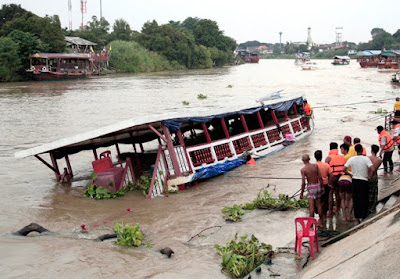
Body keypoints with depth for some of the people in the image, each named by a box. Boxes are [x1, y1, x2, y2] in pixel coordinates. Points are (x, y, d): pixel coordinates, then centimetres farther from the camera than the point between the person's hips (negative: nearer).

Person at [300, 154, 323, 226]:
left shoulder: (303, 170, -12)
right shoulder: (316, 166, 0)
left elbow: (303, 182, -14)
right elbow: (320, 178, 2)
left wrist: (301, 192, -5)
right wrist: (321, 187, 12)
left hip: (310, 187, -4)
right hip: (317, 185, 4)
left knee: (311, 206, -2)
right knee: (318, 205, 16)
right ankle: (320, 221, 26)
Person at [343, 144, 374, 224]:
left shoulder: (351, 159, -4)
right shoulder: (366, 159, -12)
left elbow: (344, 169, -7)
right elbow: (372, 169, -23)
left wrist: (350, 174, 7)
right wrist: (369, 176, -8)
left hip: (354, 180, 3)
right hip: (364, 181, -3)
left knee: (356, 200, 12)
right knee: (364, 200, 7)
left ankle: (357, 217, 16)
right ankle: (362, 217, 4)